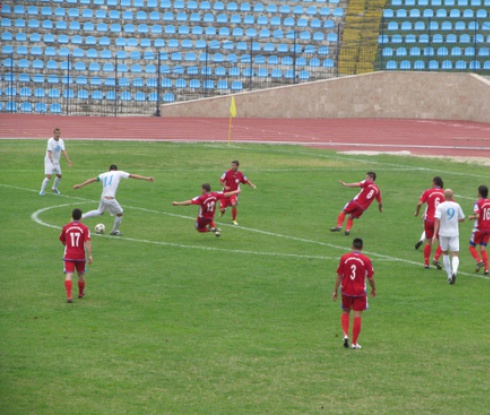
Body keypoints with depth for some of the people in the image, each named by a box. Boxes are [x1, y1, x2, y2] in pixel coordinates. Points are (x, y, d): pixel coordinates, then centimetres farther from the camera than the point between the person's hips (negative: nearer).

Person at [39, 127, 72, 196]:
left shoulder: (61, 141, 2)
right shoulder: (50, 141, -18)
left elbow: (63, 151, -1)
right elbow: (49, 152, -25)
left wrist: (68, 161, -10)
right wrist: (52, 162, -37)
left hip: (56, 162, 7)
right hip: (49, 161, -7)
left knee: (59, 175, 16)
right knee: (49, 176, -19)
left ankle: (54, 188, 38)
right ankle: (42, 191, -11)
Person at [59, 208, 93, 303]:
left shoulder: (66, 227, 1)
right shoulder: (84, 228, -5)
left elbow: (62, 241, 14)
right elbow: (88, 242, -15)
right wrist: (90, 255, -17)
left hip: (68, 256, -1)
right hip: (81, 256, 1)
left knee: (69, 275, -9)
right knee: (81, 275, 21)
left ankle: (69, 296, -25)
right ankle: (81, 293, 40)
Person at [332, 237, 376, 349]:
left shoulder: (344, 258, -4)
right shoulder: (366, 260, -7)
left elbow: (339, 276, -1)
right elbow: (370, 278, -1)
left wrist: (335, 291, 6)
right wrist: (374, 289, 17)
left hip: (346, 291, 1)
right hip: (360, 292, -1)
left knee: (345, 313, 19)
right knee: (357, 316, 4)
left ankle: (345, 335, -1)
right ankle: (354, 342, 6)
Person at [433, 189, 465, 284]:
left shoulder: (440, 206, -7)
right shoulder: (456, 206, 2)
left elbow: (437, 220, -16)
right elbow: (462, 219, 13)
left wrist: (435, 234, -18)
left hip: (443, 233, -1)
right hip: (454, 233, 1)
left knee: (445, 253, 18)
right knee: (455, 255, -2)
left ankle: (449, 275, 16)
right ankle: (454, 271, -31)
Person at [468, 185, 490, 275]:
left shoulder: (478, 203, -14)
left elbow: (477, 216, -25)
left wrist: (471, 217, -6)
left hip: (479, 229, -5)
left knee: (472, 247, 9)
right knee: (483, 249, 9)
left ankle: (479, 261, -14)